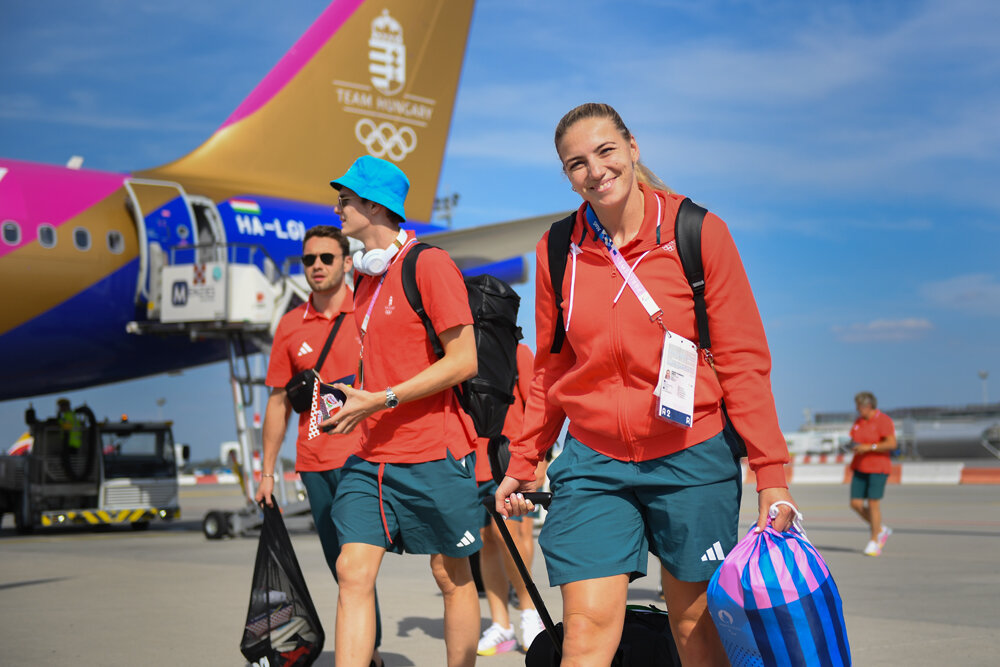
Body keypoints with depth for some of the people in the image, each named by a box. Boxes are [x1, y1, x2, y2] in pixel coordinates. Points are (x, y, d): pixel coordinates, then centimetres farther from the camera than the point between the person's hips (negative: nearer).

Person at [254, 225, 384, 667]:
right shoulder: (291, 326, 9)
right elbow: (279, 401, 14)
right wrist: (267, 472, 12)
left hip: (363, 454, -4)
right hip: (313, 461, 5)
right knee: (341, 567, 12)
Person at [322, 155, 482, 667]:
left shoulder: (429, 264, -10)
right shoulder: (366, 278, 15)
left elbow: (463, 361, -15)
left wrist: (381, 400, -17)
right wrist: (353, 399, 8)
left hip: (434, 453, -6)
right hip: (372, 454, 7)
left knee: (452, 576, 7)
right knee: (353, 573, -4)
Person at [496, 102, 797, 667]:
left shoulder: (697, 233, -7)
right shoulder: (559, 250, 2)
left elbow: (743, 359, -6)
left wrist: (771, 473, -10)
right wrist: (523, 462, 11)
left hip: (691, 459, -1)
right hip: (592, 462, 2)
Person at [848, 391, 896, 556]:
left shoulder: (884, 421, -11)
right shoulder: (859, 421, 10)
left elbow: (892, 443, -20)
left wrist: (869, 447, -24)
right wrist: (854, 446, -3)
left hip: (878, 468, -7)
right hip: (860, 468, 7)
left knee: (873, 503, -9)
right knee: (856, 504, 0)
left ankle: (874, 542, 4)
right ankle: (881, 530, 20)